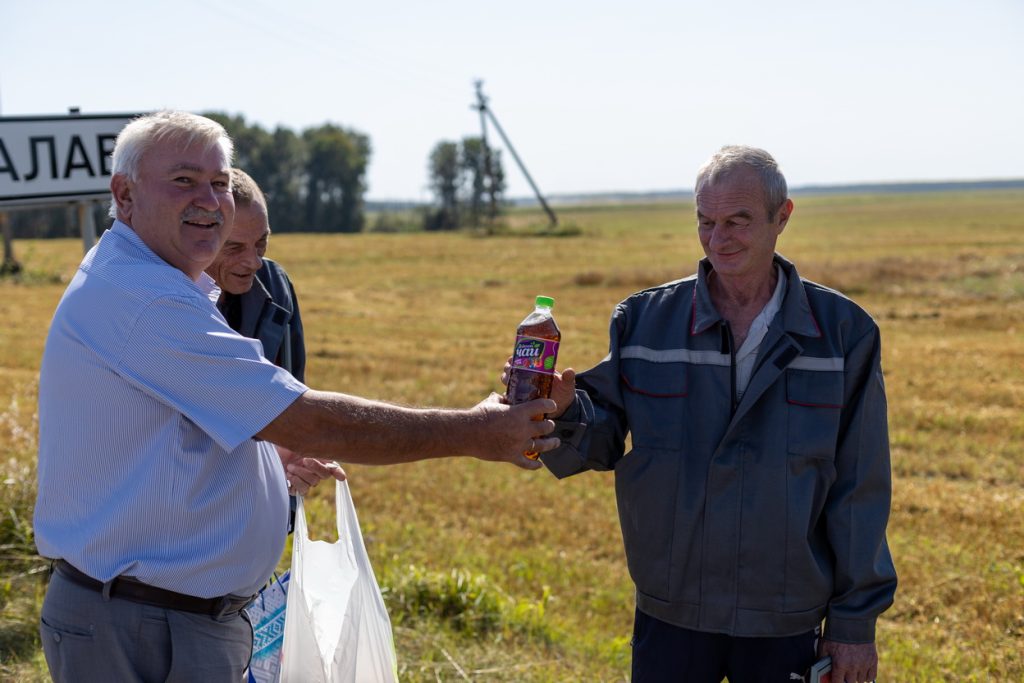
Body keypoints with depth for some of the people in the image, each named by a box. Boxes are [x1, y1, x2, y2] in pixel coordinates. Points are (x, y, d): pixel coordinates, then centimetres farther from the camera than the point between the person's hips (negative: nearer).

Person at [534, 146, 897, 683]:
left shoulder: (840, 331, -3)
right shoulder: (646, 320, -1)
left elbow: (860, 489, -1)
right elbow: (601, 440, 1)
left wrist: (855, 620, 0)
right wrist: (564, 407, -22)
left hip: (786, 626, -1)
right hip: (670, 616, 1)